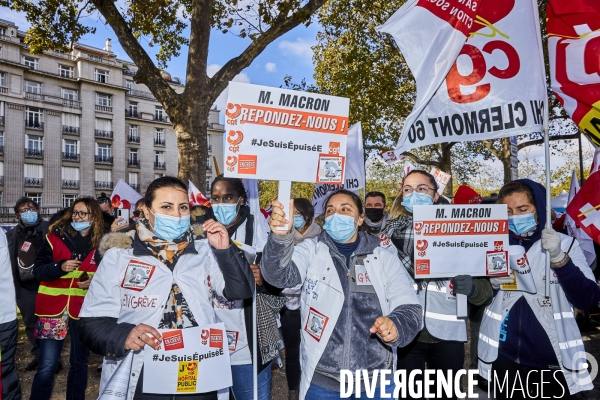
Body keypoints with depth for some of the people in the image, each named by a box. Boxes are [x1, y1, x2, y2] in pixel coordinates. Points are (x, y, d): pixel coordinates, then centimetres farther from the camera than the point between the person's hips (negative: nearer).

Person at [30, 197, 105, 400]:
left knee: (79, 363, 15)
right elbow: (38, 270, -1)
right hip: (54, 307, -1)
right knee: (47, 365, 2)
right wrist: (59, 267, -19)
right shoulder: (56, 236, -1)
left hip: (84, 310, 1)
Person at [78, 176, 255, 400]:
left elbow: (241, 291, -2)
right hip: (140, 380, -1)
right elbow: (91, 323, -4)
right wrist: (123, 335, -24)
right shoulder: (118, 258, -1)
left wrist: (225, 250, -15)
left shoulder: (205, 253, 3)